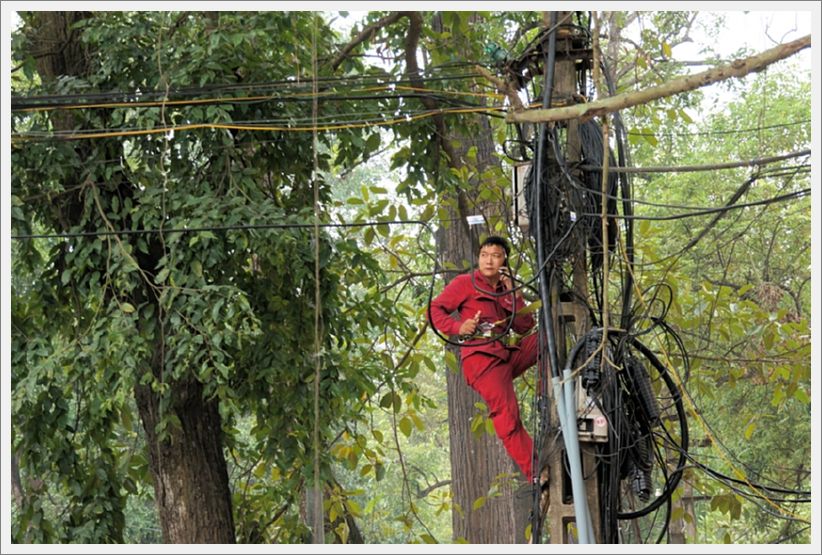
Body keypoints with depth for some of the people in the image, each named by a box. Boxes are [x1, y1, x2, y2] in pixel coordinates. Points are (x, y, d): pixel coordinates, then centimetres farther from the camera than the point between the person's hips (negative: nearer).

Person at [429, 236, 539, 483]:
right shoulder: (466, 283, 9)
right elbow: (435, 309, 1)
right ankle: (534, 473, -21)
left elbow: (525, 326, 15)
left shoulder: (504, 291, 25)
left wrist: (512, 293, 6)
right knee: (507, 413, -19)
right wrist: (457, 327, -16)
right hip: (480, 357, -7)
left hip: (507, 355, 7)